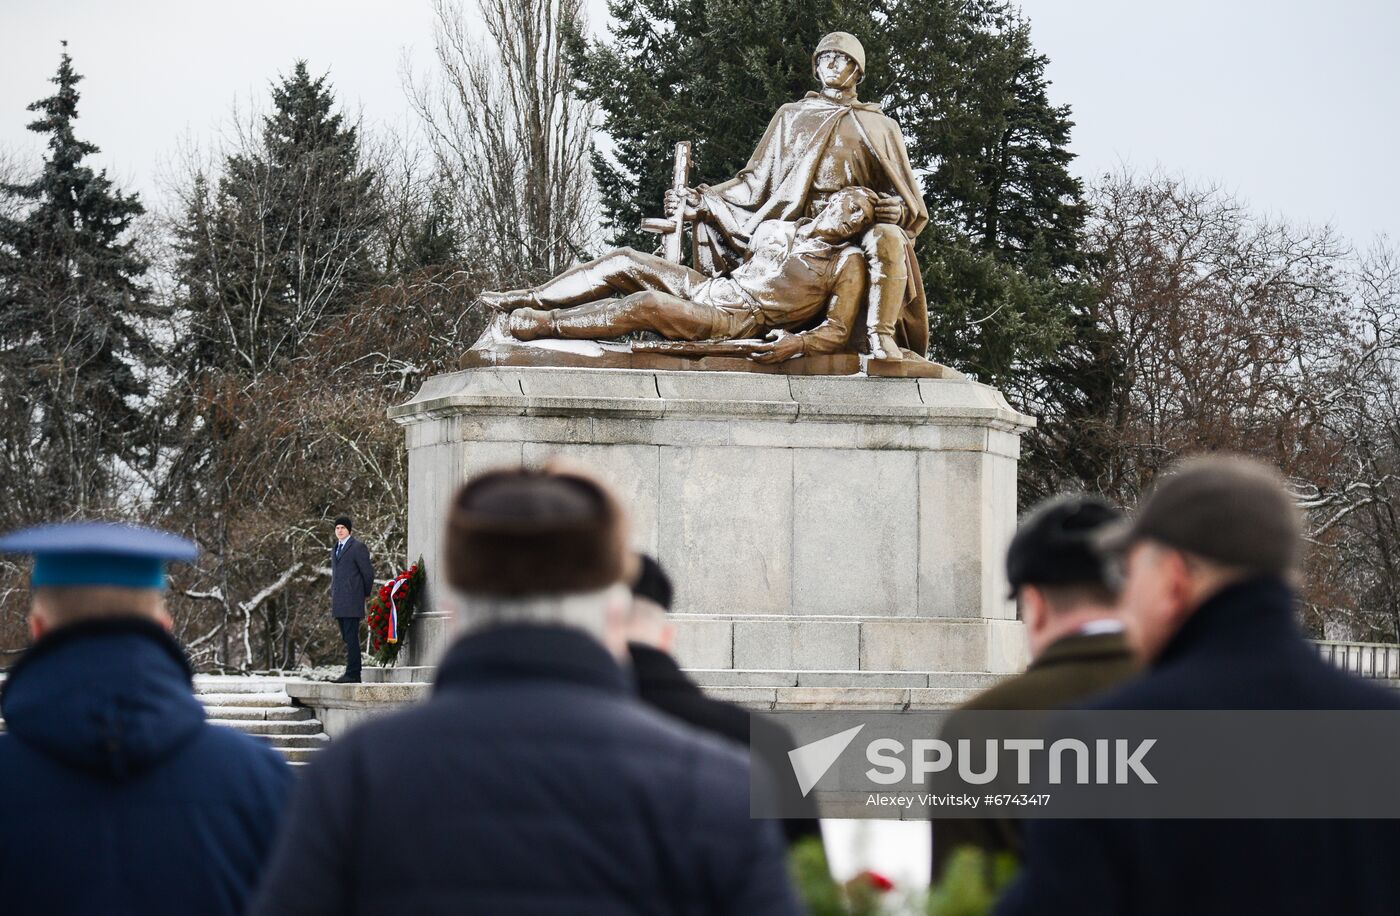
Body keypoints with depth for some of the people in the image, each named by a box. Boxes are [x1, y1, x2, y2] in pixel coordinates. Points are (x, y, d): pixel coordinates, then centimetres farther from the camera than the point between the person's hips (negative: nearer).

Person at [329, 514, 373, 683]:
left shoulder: (358, 547, -5)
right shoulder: (335, 549, 21)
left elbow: (368, 572, -5)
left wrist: (365, 594, 4)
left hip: (352, 600, -8)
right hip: (338, 602, 8)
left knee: (351, 637, -12)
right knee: (347, 638, 7)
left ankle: (353, 674, -14)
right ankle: (352, 673, 9)